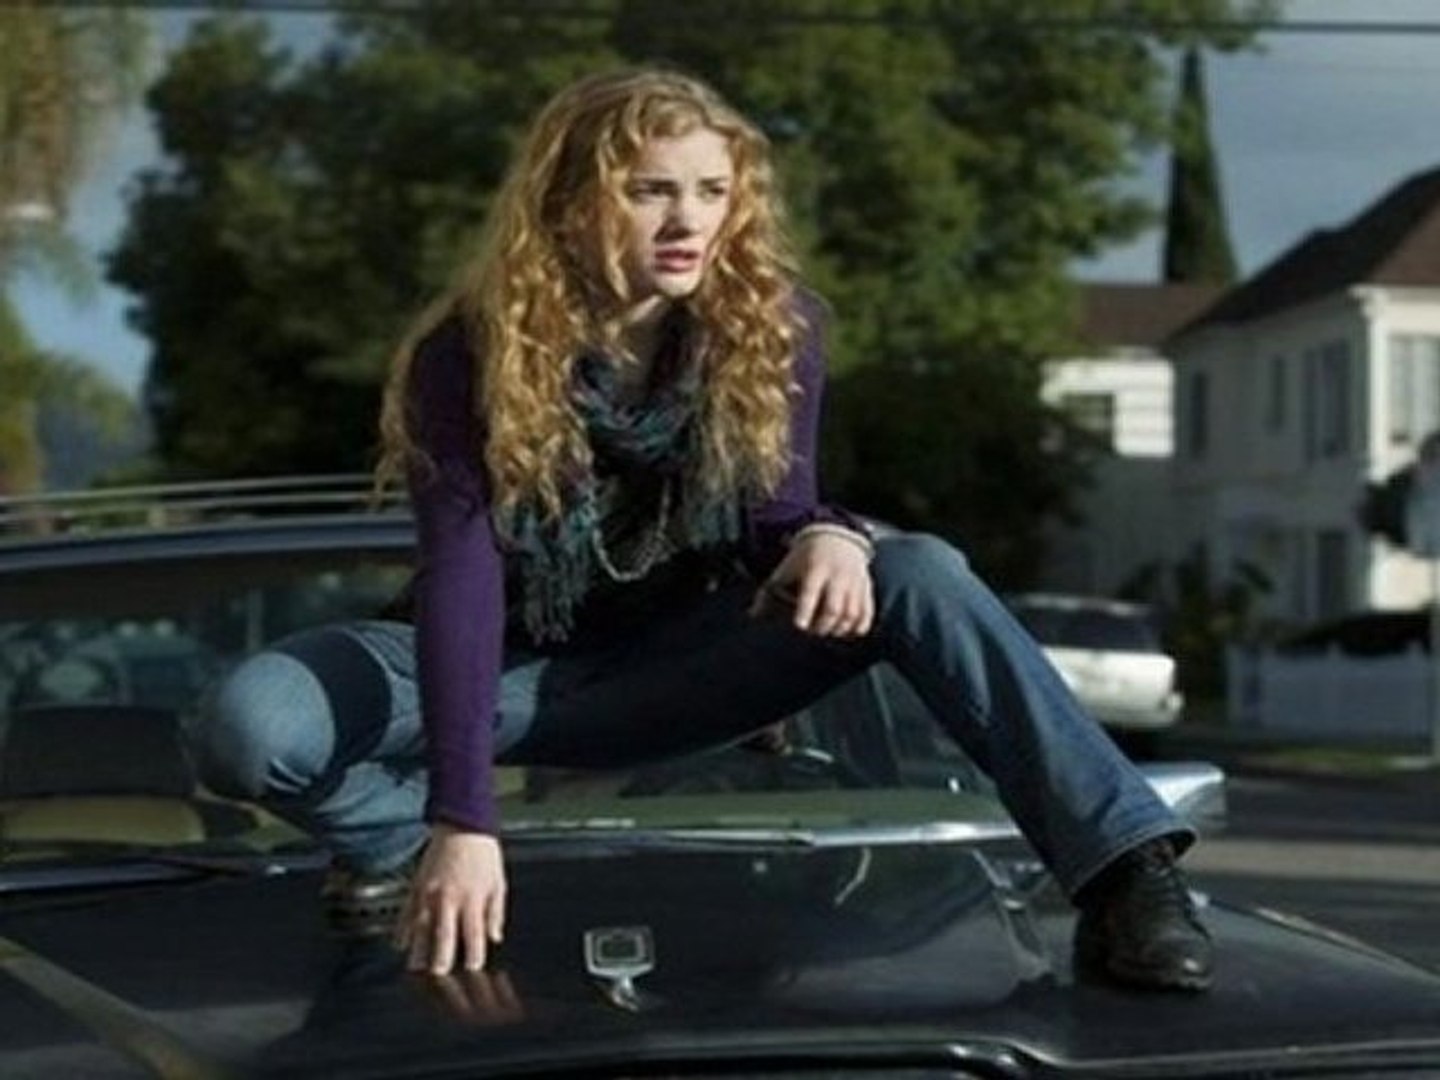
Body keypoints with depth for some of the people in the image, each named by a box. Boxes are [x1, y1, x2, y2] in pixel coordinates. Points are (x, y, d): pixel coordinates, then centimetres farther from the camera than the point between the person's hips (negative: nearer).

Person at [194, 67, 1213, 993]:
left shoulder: (769, 323, -12)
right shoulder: (472, 355, -21)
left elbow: (777, 510, -4)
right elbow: (462, 576, -30)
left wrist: (829, 533, -31)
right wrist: (462, 826, -40)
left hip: (678, 670, 2)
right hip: (518, 669, -2)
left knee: (921, 575, -25)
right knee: (250, 727, -31)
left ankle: (1125, 868, -33)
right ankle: (416, 859, -1)